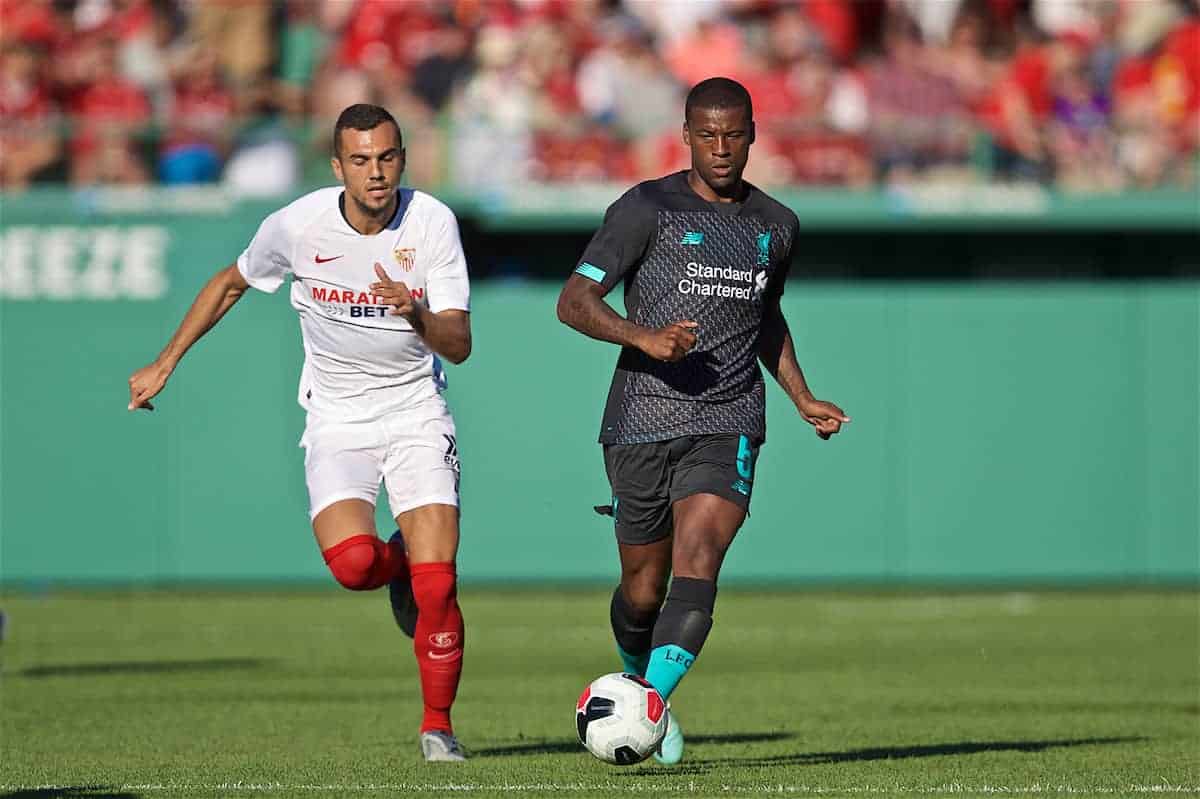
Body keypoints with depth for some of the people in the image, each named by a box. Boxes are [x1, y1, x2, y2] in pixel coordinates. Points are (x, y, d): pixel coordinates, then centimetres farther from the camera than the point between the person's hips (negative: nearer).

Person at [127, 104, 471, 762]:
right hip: (336, 422, 0)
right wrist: (163, 365, 13)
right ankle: (397, 564, 13)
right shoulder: (297, 226, -11)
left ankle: (438, 725, 10)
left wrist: (416, 313, -36)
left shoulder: (432, 223, -12)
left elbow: (459, 346, -14)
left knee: (437, 582, -12)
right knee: (351, 563, -25)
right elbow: (231, 283, 10)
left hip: (417, 415, 0)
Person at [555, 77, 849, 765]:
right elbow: (575, 301, -7)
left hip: (727, 428, 2)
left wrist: (803, 398, 24)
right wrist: (643, 337, -24)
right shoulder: (648, 208, -2)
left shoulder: (776, 226, 13)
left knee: (697, 562, -22)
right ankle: (638, 682, 37)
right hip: (642, 421, -2)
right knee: (644, 591, 6)